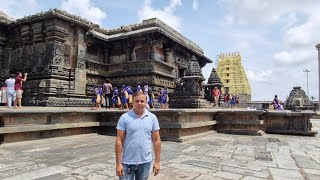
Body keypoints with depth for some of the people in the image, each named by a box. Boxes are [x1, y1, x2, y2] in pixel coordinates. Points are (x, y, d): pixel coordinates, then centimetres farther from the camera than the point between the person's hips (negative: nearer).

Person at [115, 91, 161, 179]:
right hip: (127, 162, -2)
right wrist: (118, 163, -8)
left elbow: (156, 140, 2)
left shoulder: (152, 117, 0)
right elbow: (119, 141, -6)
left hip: (145, 162, 2)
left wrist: (157, 161, 1)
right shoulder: (124, 117, -6)